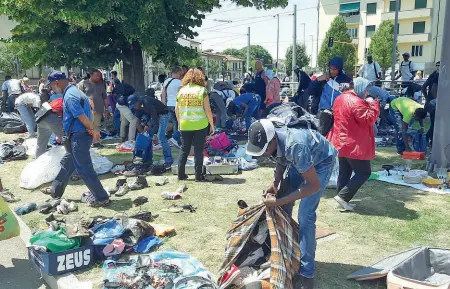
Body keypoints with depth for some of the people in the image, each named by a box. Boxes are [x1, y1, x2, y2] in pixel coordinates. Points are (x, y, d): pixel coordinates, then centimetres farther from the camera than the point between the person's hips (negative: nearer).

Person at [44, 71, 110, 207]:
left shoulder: (69, 96, -18)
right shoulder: (73, 91, 16)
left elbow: (82, 116, -24)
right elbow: (87, 112, 16)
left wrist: (93, 130, -10)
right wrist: (92, 130, 10)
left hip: (79, 136, -11)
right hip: (77, 136, 11)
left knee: (84, 168, -4)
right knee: (66, 164, 22)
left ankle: (101, 198, 3)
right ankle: (56, 191, 37)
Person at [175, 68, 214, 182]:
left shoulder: (182, 90, 5)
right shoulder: (202, 90, -4)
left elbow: (177, 109, 8)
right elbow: (207, 110, -6)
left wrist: (179, 122, 21)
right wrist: (212, 124, 3)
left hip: (185, 125, 3)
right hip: (200, 125, -3)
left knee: (184, 150, 13)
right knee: (198, 150, 5)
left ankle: (181, 174, 17)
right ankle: (198, 175, 8)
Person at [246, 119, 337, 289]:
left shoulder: (294, 146, -42)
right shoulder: (271, 141, -20)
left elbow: (314, 185, -37)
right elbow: (281, 160, 3)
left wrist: (278, 201, -36)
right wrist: (275, 184, -13)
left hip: (321, 161, -7)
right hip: (301, 160, 7)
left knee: (305, 216, -15)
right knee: (283, 208, 6)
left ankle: (306, 273, -6)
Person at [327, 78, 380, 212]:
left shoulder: (341, 99, 11)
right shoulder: (357, 102, -20)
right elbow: (369, 119, -19)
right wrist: (373, 104, -8)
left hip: (341, 142, 9)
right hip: (354, 145, -9)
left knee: (344, 172, 14)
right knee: (364, 172, 2)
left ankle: (342, 200, 18)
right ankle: (343, 196, -4)